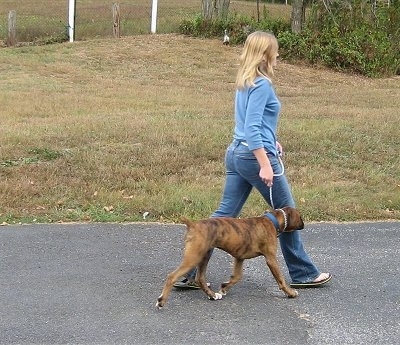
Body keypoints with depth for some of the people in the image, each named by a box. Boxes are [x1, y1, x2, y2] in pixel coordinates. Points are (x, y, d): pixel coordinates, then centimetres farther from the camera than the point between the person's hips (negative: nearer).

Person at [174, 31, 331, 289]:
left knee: (225, 214, 8)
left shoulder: (245, 81, 12)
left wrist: (270, 141, 30)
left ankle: (190, 273, 5)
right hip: (256, 156, -9)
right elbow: (251, 128, -23)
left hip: (236, 154, 9)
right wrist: (266, 165, -25)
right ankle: (303, 274, 20)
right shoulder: (262, 84, -15)